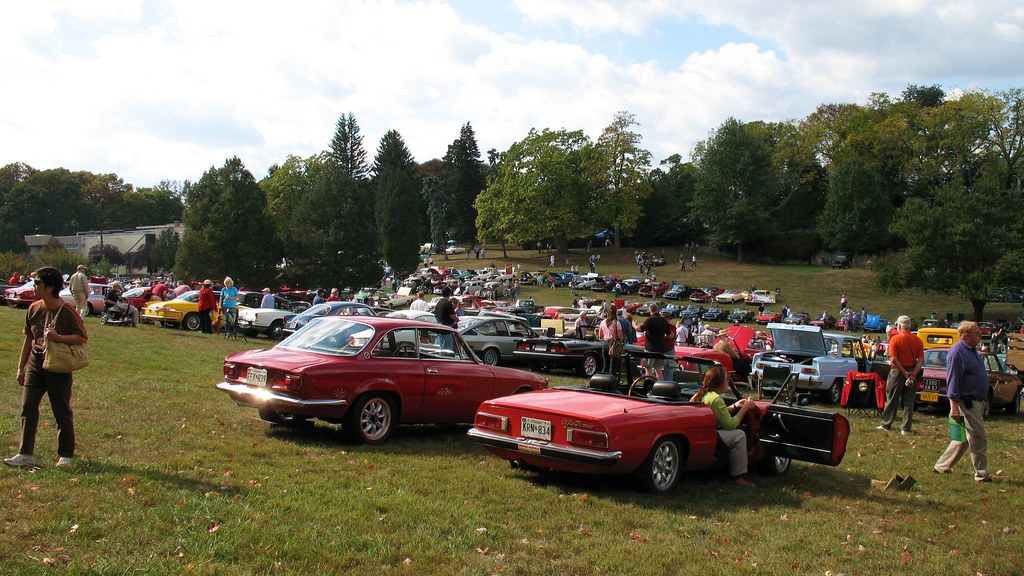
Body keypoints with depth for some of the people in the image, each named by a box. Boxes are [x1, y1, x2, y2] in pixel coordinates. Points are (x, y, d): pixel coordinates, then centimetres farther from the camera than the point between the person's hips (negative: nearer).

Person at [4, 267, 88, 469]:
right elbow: (28, 338, 14)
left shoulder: (66, 310, -13)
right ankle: (25, 454, 4)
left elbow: (82, 337, -13)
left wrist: (58, 337, -27)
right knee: (28, 407, 0)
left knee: (62, 412, 5)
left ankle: (66, 455, 17)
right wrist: (21, 367, 15)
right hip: (35, 364, 6)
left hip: (58, 367, -5)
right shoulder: (34, 308, 5)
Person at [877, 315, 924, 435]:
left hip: (898, 371, -3)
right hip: (912, 372, 3)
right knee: (909, 401, 7)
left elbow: (893, 359, -17)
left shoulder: (895, 339, -9)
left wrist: (905, 373, -12)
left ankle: (886, 424, 17)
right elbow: (921, 360, -5)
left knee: (892, 399, 9)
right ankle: (906, 429, 6)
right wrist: (913, 374, -10)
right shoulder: (917, 340, 2)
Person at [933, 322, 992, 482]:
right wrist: (954, 406, -23)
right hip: (967, 403, -10)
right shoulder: (957, 352, -16)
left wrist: (983, 401, 24)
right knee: (979, 438, -5)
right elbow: (952, 382, -20)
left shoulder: (972, 350, 14)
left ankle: (942, 466, 21)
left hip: (977, 402, 10)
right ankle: (981, 474, 4)